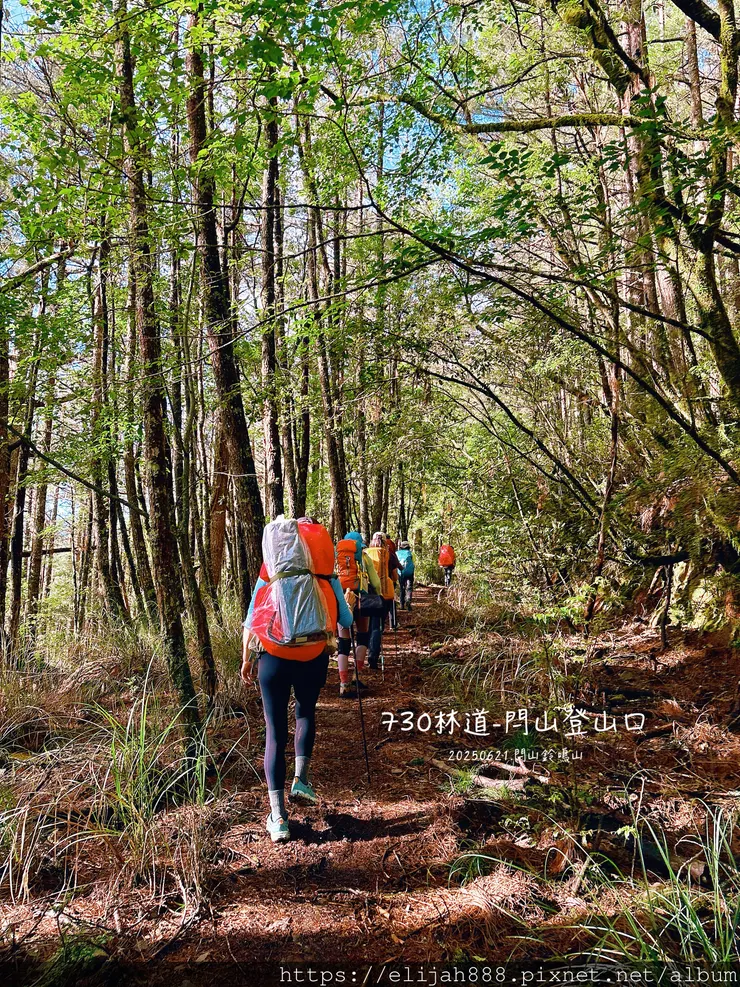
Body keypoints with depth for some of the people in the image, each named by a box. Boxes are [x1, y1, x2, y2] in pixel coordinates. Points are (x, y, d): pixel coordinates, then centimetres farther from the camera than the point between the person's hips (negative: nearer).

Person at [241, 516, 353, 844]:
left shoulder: (268, 581, 2)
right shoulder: (324, 580, 0)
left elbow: (250, 623, 2)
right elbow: (346, 622, 4)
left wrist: (246, 659, 14)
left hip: (273, 657, 0)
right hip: (314, 657, 0)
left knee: (275, 731, 7)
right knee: (305, 712, 29)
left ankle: (277, 817, 6)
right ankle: (301, 780, 20)